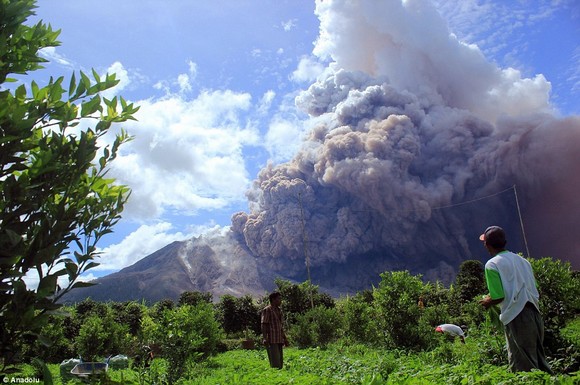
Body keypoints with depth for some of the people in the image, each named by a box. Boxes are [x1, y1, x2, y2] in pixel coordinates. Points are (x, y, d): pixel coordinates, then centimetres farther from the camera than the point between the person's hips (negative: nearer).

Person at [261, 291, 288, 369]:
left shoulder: (279, 311, 19)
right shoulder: (267, 310, -5)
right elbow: (264, 325, -12)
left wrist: (284, 338, 20)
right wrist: (265, 338, -21)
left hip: (279, 340, 8)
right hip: (271, 340, -8)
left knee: (280, 362, 8)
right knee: (275, 363, -12)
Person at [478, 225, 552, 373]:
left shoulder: (492, 264, -7)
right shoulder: (522, 260, 16)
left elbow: (499, 296, -14)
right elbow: (535, 292, 18)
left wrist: (487, 302, 7)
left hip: (517, 318, -8)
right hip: (535, 313, 8)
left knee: (524, 367, 1)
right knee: (538, 361, 18)